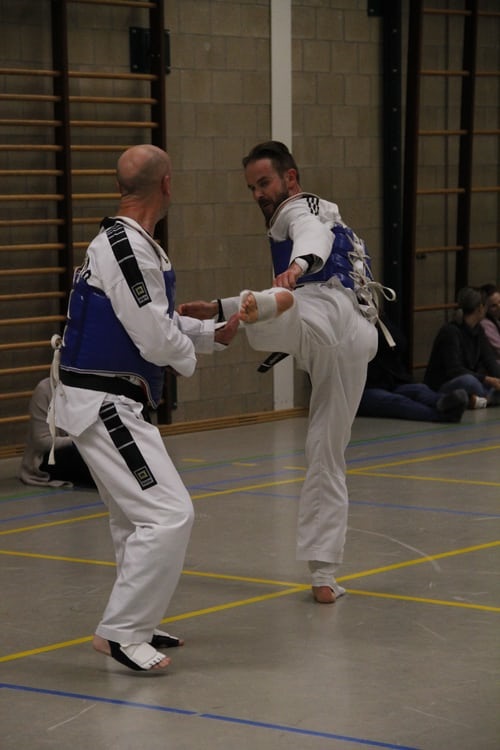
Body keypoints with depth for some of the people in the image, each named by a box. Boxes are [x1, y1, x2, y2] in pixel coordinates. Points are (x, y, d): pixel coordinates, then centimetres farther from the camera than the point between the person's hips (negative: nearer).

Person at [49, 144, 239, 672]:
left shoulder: (123, 241, 12)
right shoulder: (126, 247, -21)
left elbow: (156, 319, 24)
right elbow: (156, 338, -22)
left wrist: (213, 333, 23)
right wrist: (186, 358, -2)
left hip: (107, 403, 11)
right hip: (102, 404, -11)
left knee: (137, 516, 22)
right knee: (168, 515, -14)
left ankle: (135, 622, 32)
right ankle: (120, 632, -9)